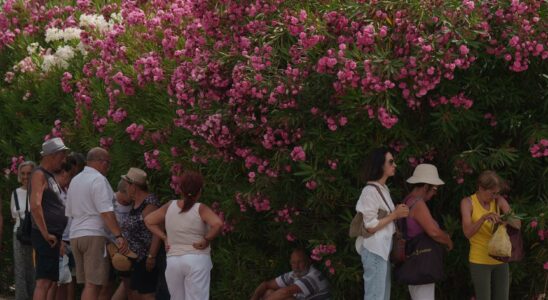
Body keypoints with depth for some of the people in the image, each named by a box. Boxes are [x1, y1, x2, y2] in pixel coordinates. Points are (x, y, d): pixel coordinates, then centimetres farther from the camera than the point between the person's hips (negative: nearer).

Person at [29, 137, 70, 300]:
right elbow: (35, 205, -23)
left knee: (50, 280, 10)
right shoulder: (39, 175, -10)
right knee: (44, 282, -14)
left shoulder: (50, 176, 20)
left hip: (55, 237, 10)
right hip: (46, 238, -10)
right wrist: (46, 235, -21)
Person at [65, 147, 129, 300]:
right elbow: (106, 212, -18)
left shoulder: (75, 180, 18)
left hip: (75, 235, 8)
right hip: (95, 235, -8)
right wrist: (119, 236, -20)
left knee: (88, 284, 9)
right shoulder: (98, 180, -9)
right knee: (93, 284, -10)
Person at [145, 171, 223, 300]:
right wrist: (207, 240, -11)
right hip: (197, 260, -4)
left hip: (172, 261, 4)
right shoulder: (200, 209, -8)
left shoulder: (170, 206, 5)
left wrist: (164, 238, 10)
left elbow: (149, 220, 14)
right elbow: (217, 224, -24)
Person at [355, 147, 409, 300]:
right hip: (374, 250, -9)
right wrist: (395, 215, -13)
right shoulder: (370, 191, -13)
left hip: (383, 250, 9)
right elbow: (370, 226, -16)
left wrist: (398, 212, 6)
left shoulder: (383, 190, 16)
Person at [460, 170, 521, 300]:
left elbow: (517, 224, -8)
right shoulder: (467, 202, -10)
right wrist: (484, 218, -39)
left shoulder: (499, 201, 0)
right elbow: (468, 232, -22)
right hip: (480, 260, -4)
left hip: (499, 259, 4)